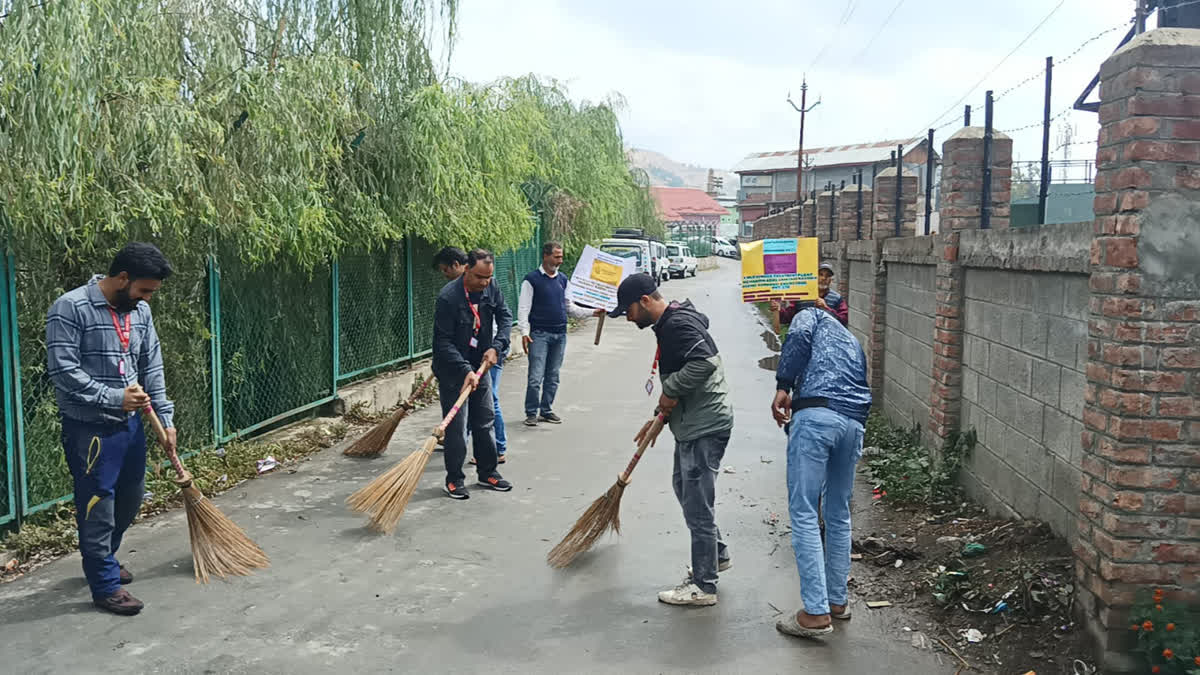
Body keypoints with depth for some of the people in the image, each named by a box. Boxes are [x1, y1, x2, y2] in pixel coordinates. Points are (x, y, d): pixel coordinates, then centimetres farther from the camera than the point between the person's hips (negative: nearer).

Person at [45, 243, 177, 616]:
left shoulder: (140, 310, 4)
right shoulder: (70, 308, -16)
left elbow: (152, 367, 9)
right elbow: (62, 369, -19)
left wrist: (165, 419, 6)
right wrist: (114, 398, -21)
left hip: (130, 422, 7)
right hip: (89, 427, -7)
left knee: (131, 497, 18)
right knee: (98, 504, 1)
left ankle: (102, 559, 40)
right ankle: (105, 585, 14)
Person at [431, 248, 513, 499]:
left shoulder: (491, 289, -4)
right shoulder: (448, 297, -22)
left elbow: (505, 317, 3)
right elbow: (443, 342, -22)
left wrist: (496, 347, -13)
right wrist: (465, 370, -29)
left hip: (480, 366, 6)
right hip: (453, 371, -6)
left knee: (485, 422, 13)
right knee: (456, 426, -2)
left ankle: (488, 473, 26)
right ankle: (454, 479, 10)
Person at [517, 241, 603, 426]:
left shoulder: (563, 279, 14)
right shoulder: (532, 279, -4)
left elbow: (570, 307, 18)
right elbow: (523, 308, -6)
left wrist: (592, 312, 7)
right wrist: (524, 332, -17)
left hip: (560, 335, 6)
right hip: (539, 334, -5)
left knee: (553, 377, 10)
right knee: (536, 377, -8)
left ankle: (546, 410, 20)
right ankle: (531, 413, 2)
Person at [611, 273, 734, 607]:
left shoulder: (679, 323, -18)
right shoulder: (669, 325, 14)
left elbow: (705, 362, -34)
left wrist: (671, 390, -22)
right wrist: (660, 415, 20)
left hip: (705, 428, -11)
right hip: (692, 425, 11)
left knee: (697, 504, -3)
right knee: (683, 486, 25)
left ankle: (703, 586, 9)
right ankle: (717, 554, 40)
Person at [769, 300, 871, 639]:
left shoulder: (810, 315, 18)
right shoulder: (853, 341, 36)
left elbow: (798, 336, -6)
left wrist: (783, 387, -8)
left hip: (817, 413, -7)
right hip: (855, 422, 7)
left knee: (803, 513, -4)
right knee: (839, 514, 18)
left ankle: (816, 612, -5)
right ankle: (837, 600, 27)